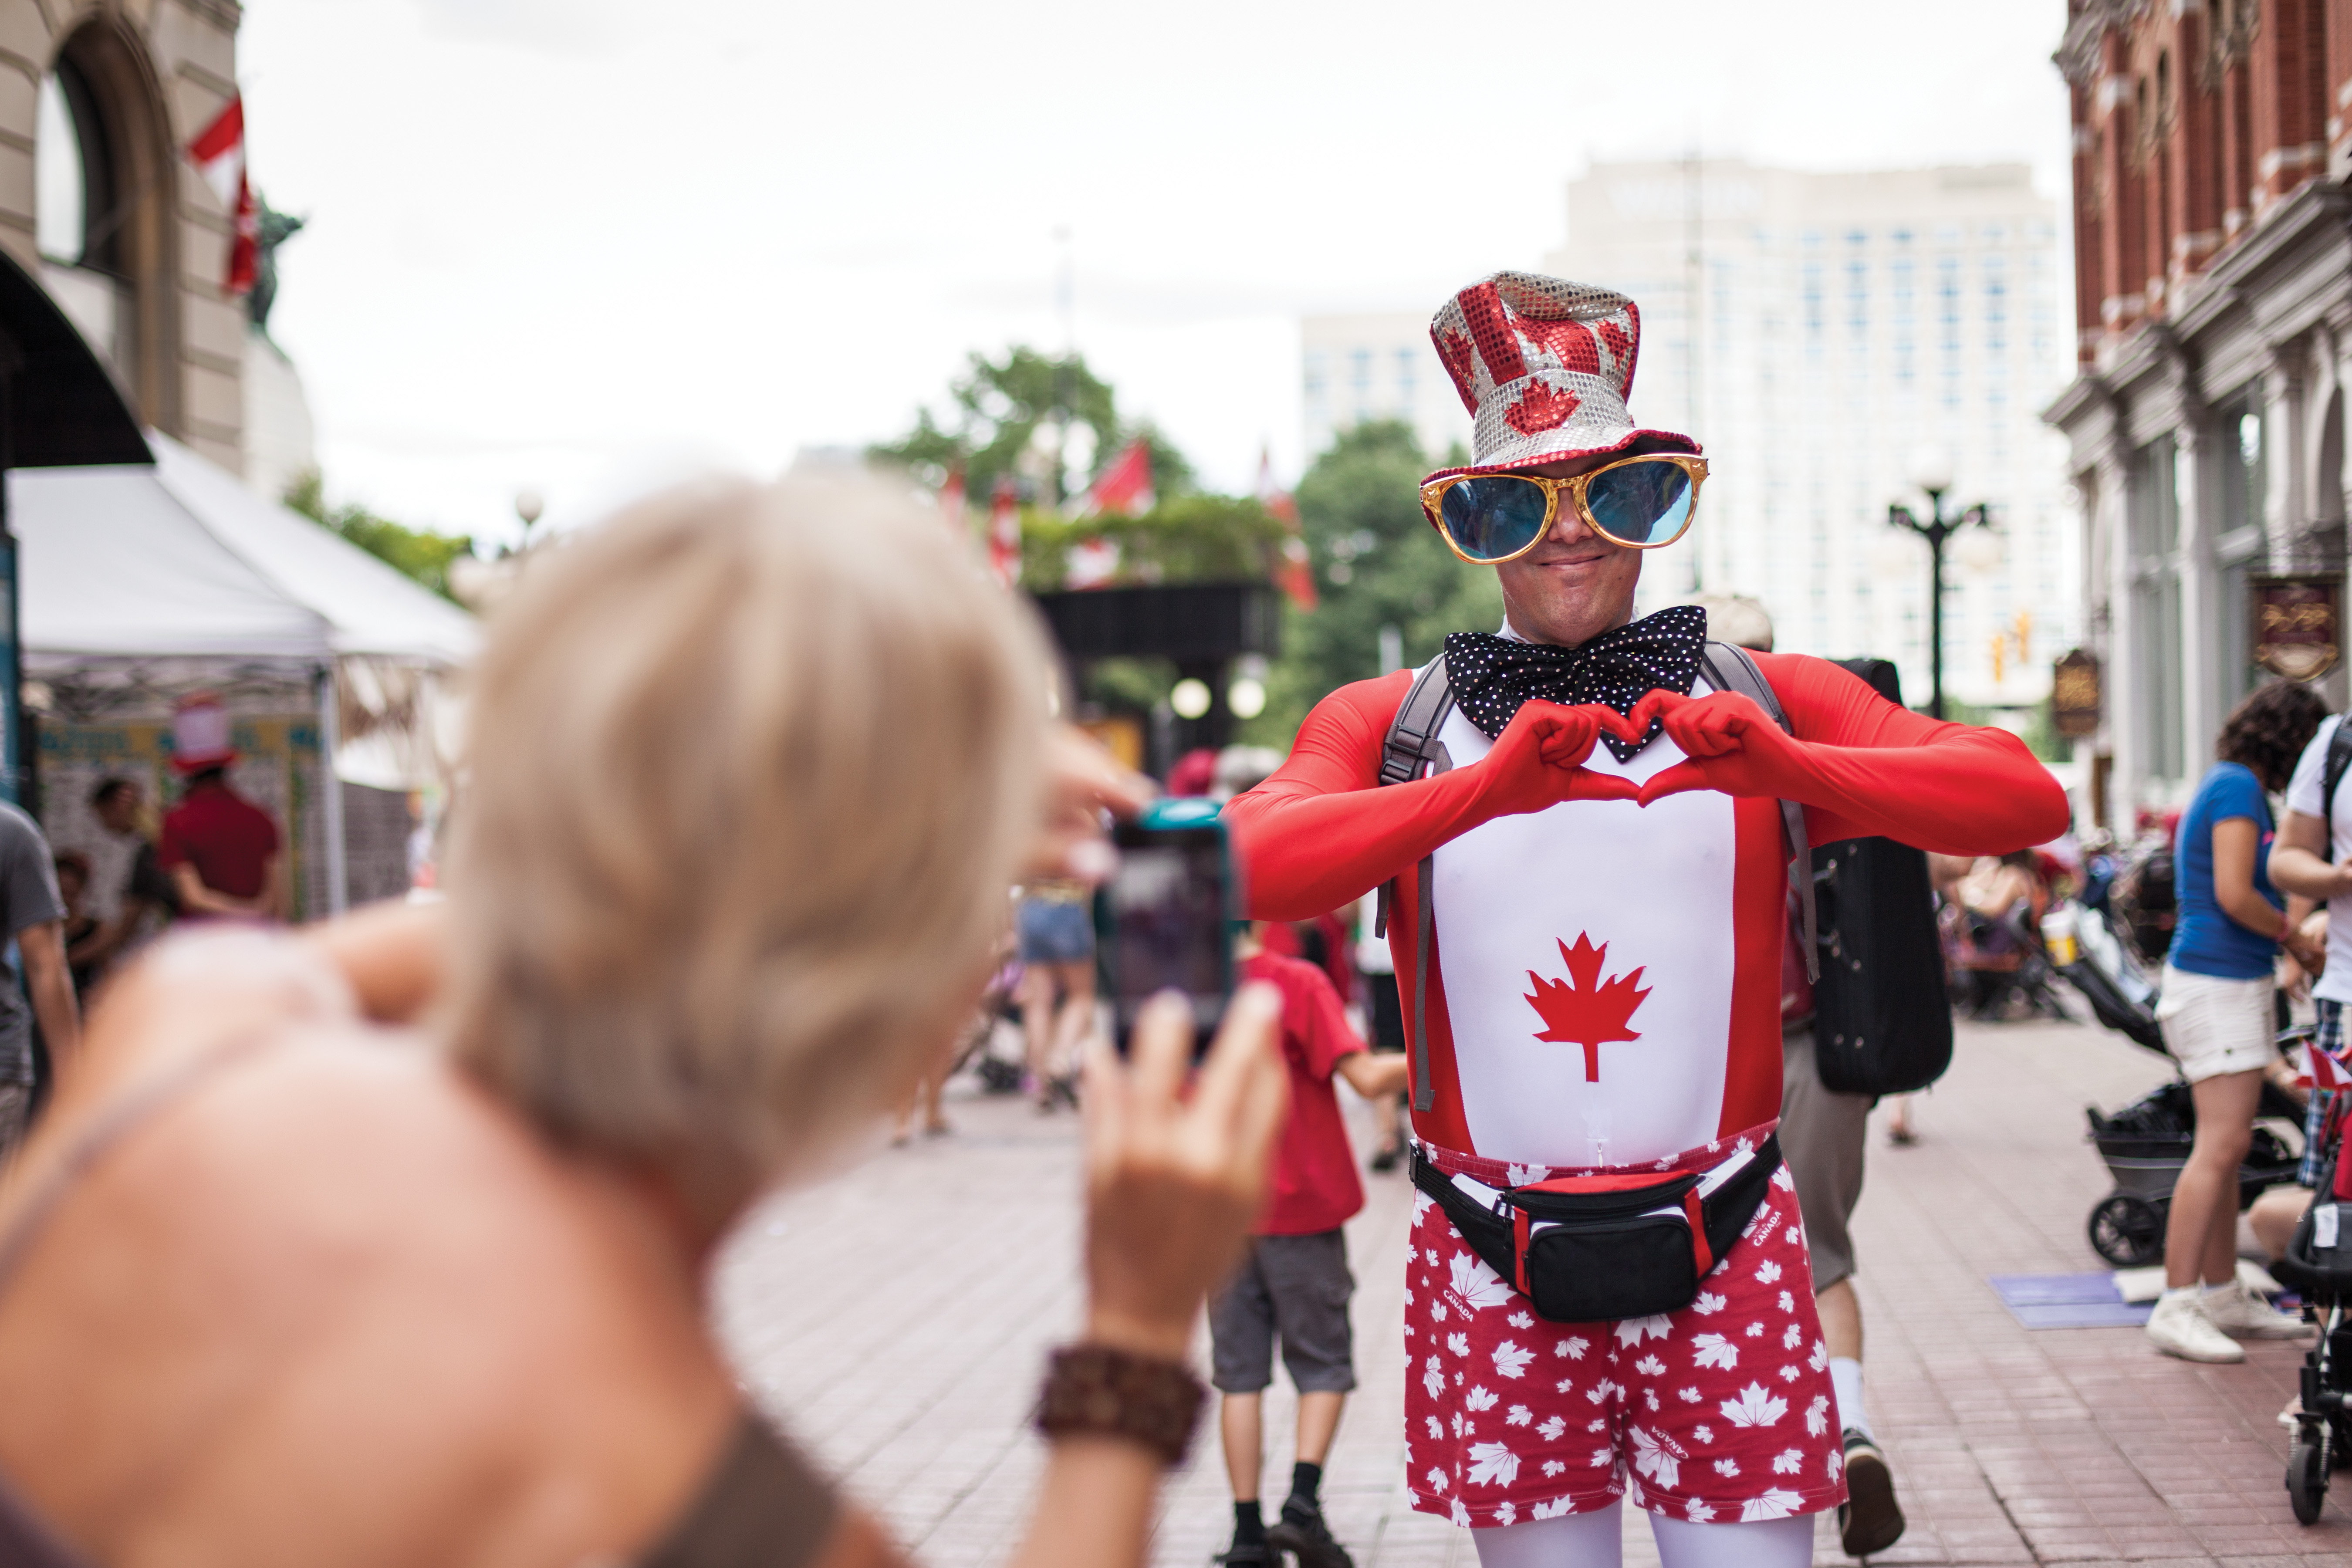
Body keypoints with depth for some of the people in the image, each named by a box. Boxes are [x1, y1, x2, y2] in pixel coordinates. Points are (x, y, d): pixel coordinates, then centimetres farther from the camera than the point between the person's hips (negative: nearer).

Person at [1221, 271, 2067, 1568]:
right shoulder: (1390, 721, 6)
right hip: (1495, 1276, 0)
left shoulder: (1771, 701, 6)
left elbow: (2027, 799, -9)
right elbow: (1245, 867, -15)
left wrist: (1785, 766, -26)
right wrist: (1486, 785, -29)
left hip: (1725, 1264, 0)